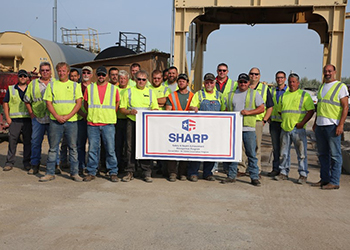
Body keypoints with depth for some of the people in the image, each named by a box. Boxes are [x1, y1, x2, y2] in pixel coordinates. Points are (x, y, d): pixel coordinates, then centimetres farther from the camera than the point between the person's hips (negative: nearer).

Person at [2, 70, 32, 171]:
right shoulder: (11, 89, 10)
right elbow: (5, 103, 8)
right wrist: (7, 117, -1)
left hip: (28, 120, 1)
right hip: (14, 120, -1)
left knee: (28, 142, 2)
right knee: (12, 141, -2)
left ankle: (27, 163, 11)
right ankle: (9, 162, 7)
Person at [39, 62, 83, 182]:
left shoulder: (75, 85, 8)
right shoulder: (51, 85, 10)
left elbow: (79, 103, 1)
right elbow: (48, 103, 4)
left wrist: (68, 116, -11)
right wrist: (57, 116, -10)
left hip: (71, 121, 0)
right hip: (55, 121, 1)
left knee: (73, 147, 4)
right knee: (53, 148, 5)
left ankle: (74, 173, 12)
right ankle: (50, 173, 13)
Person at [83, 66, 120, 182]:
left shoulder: (114, 89, 8)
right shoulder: (89, 88, 9)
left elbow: (117, 104, 14)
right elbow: (85, 104, 16)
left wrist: (110, 115, 8)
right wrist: (93, 114, 10)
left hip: (108, 124, -1)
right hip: (92, 124, 1)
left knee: (110, 149, 0)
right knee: (92, 149, 4)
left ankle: (113, 172, 9)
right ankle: (91, 172, 14)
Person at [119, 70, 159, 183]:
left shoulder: (151, 92, 14)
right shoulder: (128, 92, 10)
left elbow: (156, 109, 12)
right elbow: (122, 109, 7)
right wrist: (130, 112, -12)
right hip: (132, 122, 0)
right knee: (130, 147, -1)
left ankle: (147, 173, 5)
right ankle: (129, 172, 8)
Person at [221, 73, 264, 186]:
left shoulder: (254, 93, 8)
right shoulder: (230, 95, 17)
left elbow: (261, 108, 2)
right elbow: (226, 110, 19)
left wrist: (248, 112, -11)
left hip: (249, 128, -3)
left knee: (251, 154, -2)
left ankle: (254, 177, 6)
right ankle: (231, 176, 15)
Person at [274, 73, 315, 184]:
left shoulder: (304, 95, 1)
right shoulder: (284, 95, 16)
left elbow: (311, 110, -5)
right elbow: (280, 110, 23)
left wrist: (302, 123, -13)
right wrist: (283, 121, 10)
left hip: (298, 129, -5)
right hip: (285, 128, 5)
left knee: (301, 153, -1)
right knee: (284, 152, 9)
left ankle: (303, 174, 8)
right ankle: (283, 173, 20)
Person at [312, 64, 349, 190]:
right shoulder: (322, 86, 18)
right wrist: (315, 122, 20)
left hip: (333, 125, -7)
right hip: (320, 125, 7)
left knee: (335, 154, -3)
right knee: (322, 154, 11)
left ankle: (334, 182, 2)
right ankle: (324, 179, 19)